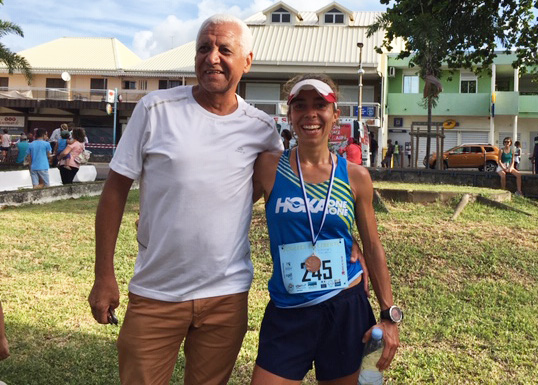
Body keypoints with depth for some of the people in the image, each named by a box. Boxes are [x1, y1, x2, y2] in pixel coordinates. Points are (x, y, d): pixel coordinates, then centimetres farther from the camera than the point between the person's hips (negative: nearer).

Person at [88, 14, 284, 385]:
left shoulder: (261, 129, 0)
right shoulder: (156, 109, -6)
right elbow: (116, 189, -3)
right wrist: (104, 275, -4)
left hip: (227, 297, 2)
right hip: (155, 294, -1)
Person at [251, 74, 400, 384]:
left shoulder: (356, 176, 0)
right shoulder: (269, 167, -4)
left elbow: (373, 249, 5)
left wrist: (390, 315, 2)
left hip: (347, 311, 1)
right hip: (287, 313, -1)